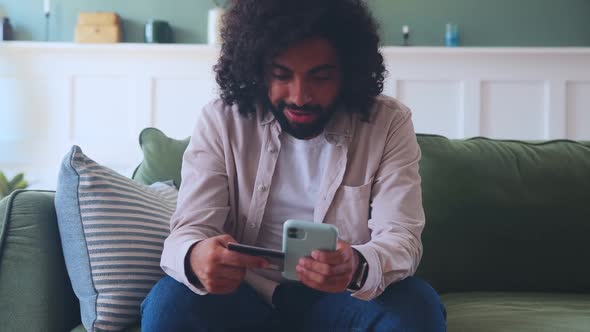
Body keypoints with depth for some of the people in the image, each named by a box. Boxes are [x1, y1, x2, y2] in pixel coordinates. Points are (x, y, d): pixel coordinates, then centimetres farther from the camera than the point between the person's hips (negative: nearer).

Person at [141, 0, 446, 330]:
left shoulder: (389, 124, -9)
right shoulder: (221, 122, -6)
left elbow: (401, 236, -15)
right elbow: (189, 231, -12)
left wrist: (358, 268, -41)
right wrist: (195, 259, -39)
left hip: (341, 297, 0)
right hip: (244, 294, 1)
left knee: (418, 305, -30)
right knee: (169, 302, -28)